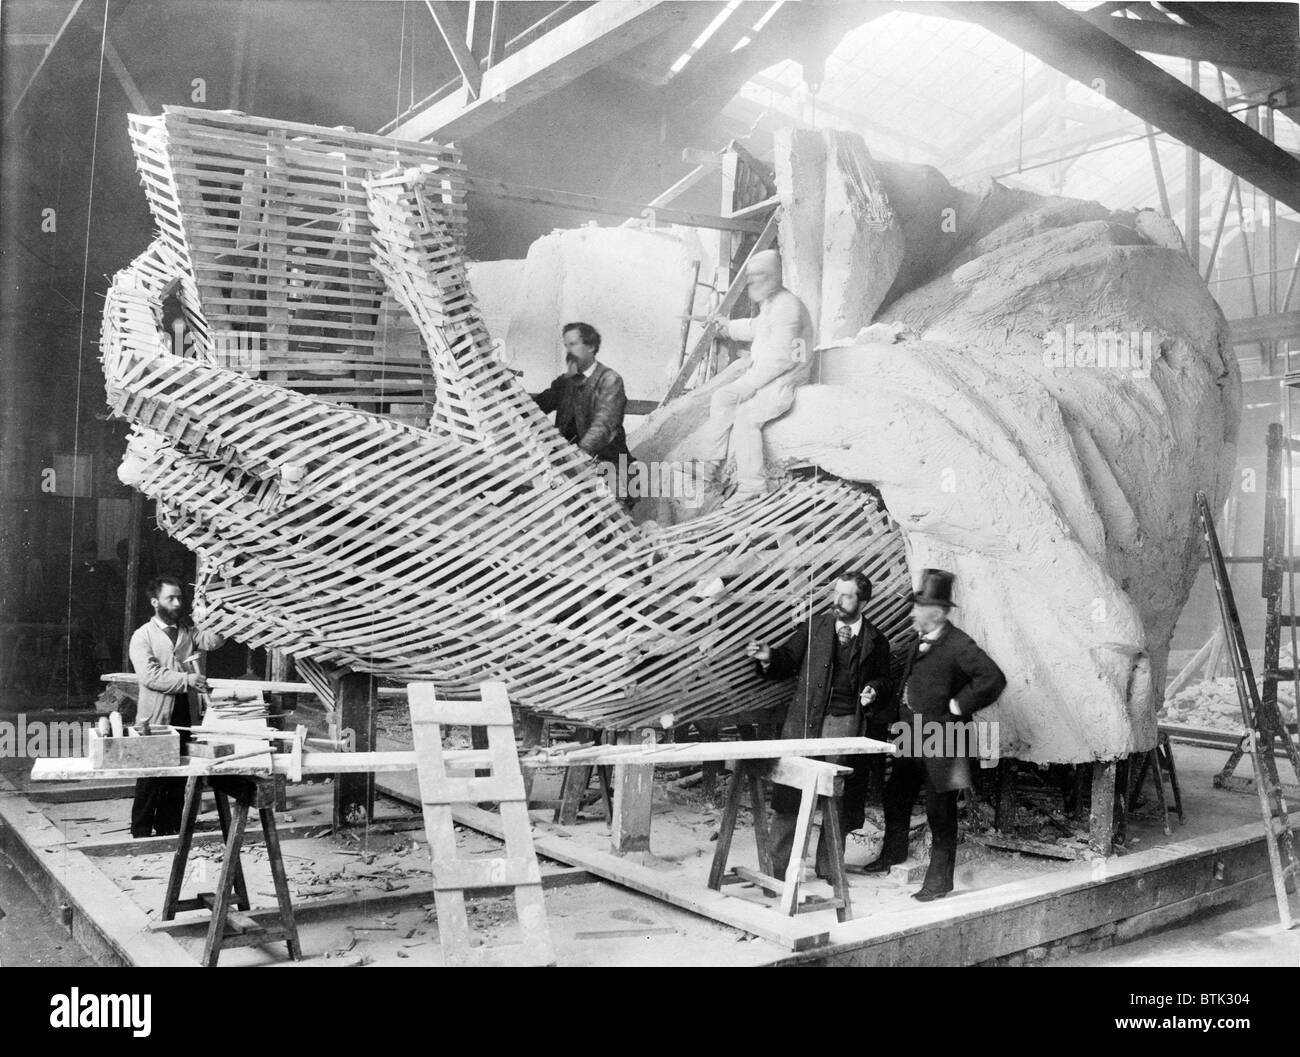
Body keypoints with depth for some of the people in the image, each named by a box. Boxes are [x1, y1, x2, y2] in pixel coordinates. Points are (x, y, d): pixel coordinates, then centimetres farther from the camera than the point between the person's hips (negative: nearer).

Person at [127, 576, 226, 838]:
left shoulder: (188, 632, 14)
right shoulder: (142, 636, -1)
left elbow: (212, 640, -6)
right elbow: (149, 675, -14)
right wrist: (186, 680, -22)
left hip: (186, 718, 5)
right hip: (156, 719, -4)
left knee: (178, 781, 9)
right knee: (150, 782, 1)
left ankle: (169, 831, 18)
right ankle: (142, 833, 10)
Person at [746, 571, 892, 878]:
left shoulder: (876, 641, 6)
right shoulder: (815, 626, 4)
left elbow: (883, 682, 13)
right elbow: (788, 660, 4)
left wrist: (874, 692, -8)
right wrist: (769, 657, -15)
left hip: (846, 724, 1)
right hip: (805, 721, -1)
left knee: (839, 798, 7)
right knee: (789, 794, -2)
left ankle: (828, 866, 22)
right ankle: (778, 865, 8)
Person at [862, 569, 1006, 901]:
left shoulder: (959, 645, -17)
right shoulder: (920, 642, 10)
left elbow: (994, 679, -25)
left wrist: (957, 706, -20)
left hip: (940, 740, -8)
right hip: (910, 737, 9)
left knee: (940, 811, 1)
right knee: (895, 797, 20)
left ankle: (939, 879, 12)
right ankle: (893, 852, 42)